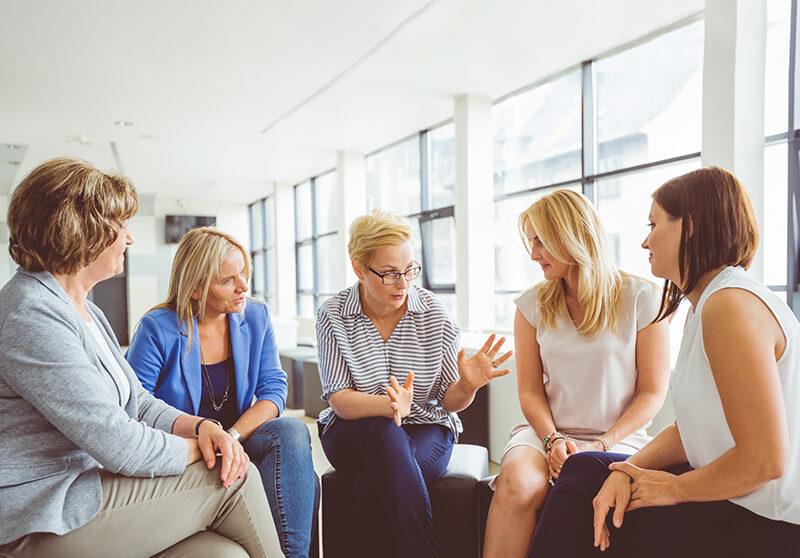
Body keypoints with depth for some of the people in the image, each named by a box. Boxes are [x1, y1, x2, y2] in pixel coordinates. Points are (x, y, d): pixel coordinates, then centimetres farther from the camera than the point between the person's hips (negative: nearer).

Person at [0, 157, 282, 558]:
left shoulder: (86, 311, 15)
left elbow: (138, 403, 13)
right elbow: (122, 446, -24)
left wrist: (202, 426, -5)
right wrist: (199, 449, -8)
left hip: (94, 486, 9)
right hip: (45, 520, -8)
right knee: (235, 479, -12)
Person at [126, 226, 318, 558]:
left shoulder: (256, 317, 3)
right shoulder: (158, 329, -10)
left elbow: (273, 389, -2)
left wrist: (232, 436, -19)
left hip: (239, 439, 4)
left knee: (292, 431, -29)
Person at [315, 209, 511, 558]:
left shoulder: (434, 314, -4)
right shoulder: (333, 316, -7)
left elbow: (449, 401, -1)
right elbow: (340, 401, -13)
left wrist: (467, 386, -25)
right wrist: (388, 405, -33)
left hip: (426, 429, 0)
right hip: (355, 434, 0)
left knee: (386, 474, -32)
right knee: (385, 438, -33)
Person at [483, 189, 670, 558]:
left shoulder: (641, 299, -1)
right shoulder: (533, 304, 8)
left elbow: (652, 392, -1)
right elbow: (530, 390, 6)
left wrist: (602, 445, -12)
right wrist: (552, 439, -12)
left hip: (619, 437, -2)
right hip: (547, 431, 2)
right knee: (516, 483, -31)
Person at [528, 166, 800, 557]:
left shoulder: (732, 305, -23)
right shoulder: (706, 304, 10)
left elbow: (766, 460, -27)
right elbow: (693, 430, 9)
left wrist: (674, 488, -12)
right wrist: (627, 471, -5)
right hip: (733, 499, 9)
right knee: (583, 471, 7)